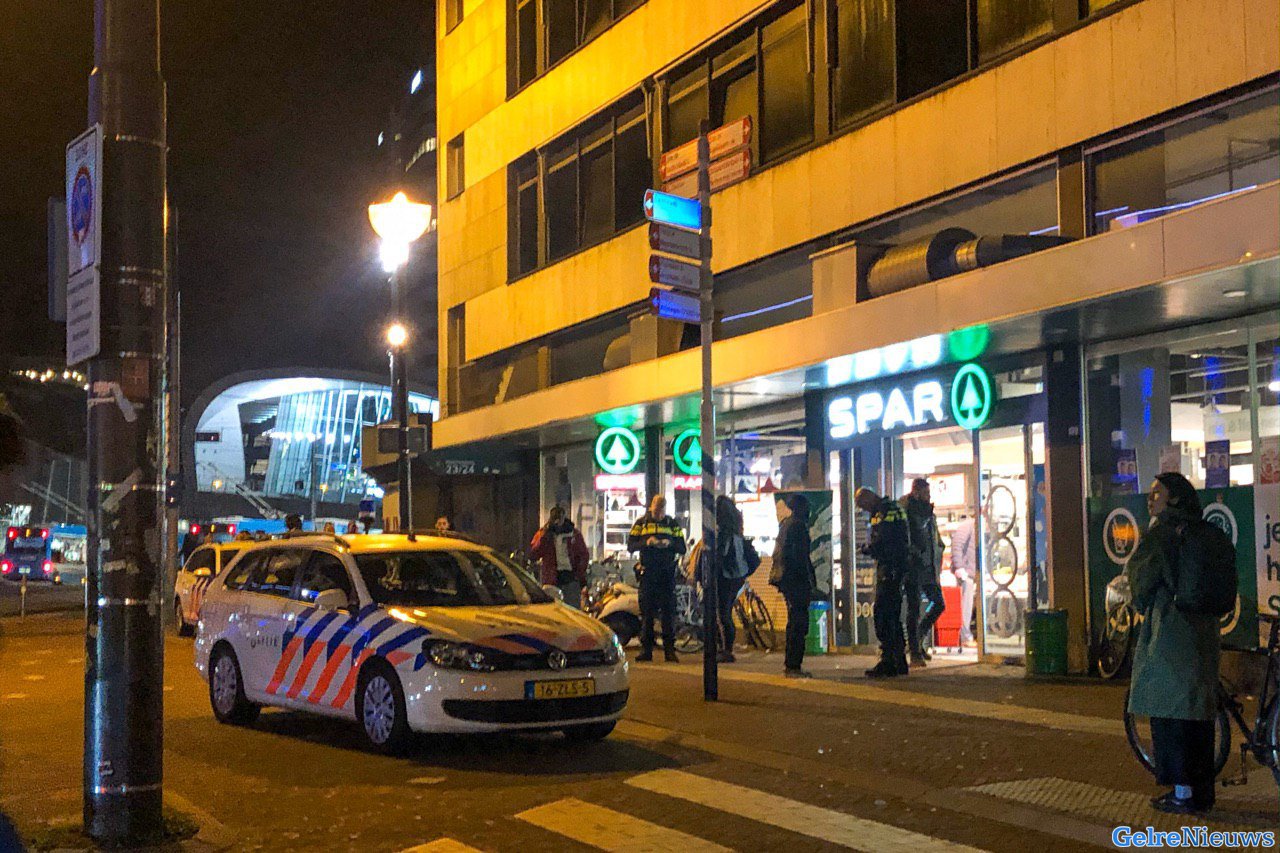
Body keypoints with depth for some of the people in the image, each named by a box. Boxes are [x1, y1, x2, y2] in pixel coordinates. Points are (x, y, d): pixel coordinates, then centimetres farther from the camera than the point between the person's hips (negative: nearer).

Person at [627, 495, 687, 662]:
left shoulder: (673, 524, 10)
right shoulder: (641, 523, 8)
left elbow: (682, 548, 5)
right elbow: (630, 546, 0)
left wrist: (670, 543, -15)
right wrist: (646, 543, -17)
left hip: (667, 573, 0)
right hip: (648, 572, 0)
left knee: (669, 611, -2)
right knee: (647, 611, 0)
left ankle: (670, 649, 2)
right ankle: (646, 649, 4)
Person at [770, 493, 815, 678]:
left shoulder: (785, 525, 16)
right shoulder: (798, 525, -12)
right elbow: (802, 557, -17)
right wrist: (810, 584, -15)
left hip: (785, 579, 10)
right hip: (796, 580, -10)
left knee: (794, 623, 16)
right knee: (799, 623, -8)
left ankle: (791, 666, 20)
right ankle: (793, 667, -8)